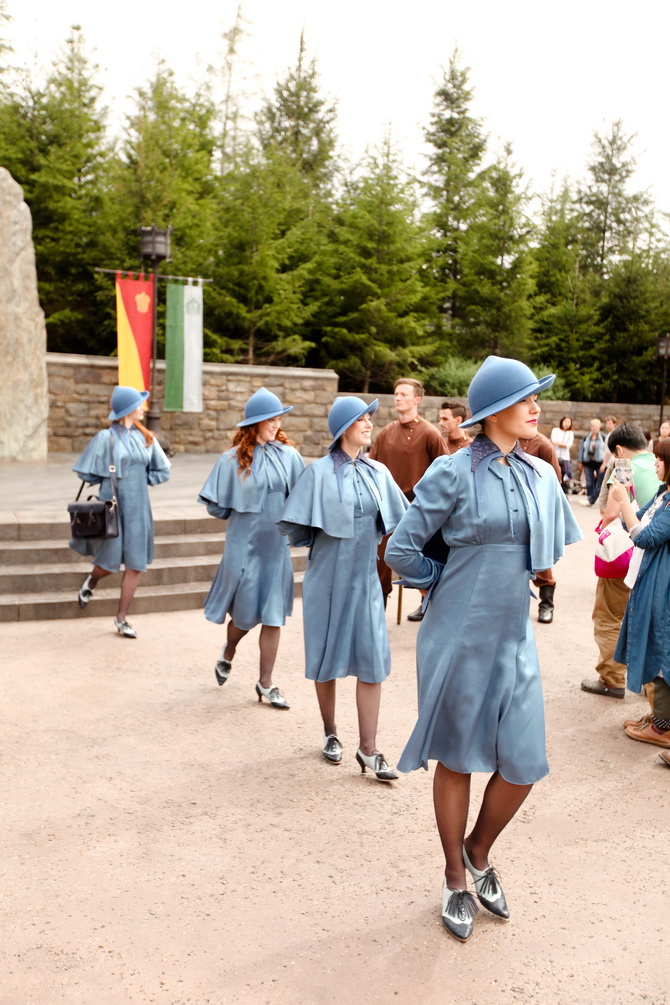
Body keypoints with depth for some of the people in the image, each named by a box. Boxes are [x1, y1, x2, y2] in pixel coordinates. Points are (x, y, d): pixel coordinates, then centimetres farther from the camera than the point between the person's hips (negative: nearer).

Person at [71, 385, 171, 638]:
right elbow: (86, 472, -3)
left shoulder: (146, 437, 6)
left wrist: (139, 481, 3)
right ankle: (90, 583, 36)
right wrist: (112, 480, 4)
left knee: (135, 565, 2)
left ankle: (121, 619, 13)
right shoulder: (106, 437, -6)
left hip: (138, 508, 4)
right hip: (113, 506, -4)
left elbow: (162, 471, 11)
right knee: (109, 563, 0)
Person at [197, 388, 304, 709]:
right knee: (245, 612, 9)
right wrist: (243, 514, 7)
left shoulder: (288, 455, -2)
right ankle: (228, 652, 42)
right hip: (244, 544, -2)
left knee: (273, 615, 5)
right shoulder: (233, 459, -8)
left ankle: (265, 683, 19)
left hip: (276, 544, 2)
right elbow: (216, 505, -2)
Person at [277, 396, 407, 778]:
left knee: (372, 659, -1)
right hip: (328, 577, -3)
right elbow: (297, 527, -6)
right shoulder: (320, 472, -8)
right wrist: (327, 542, 2)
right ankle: (331, 732, 29)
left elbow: (395, 520, 12)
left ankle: (368, 747, 8)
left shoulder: (378, 472, 4)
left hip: (365, 577, 3)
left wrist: (369, 540, 2)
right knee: (328, 656, 9)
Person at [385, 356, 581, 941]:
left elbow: (552, 547, 21)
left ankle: (479, 852, 34)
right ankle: (456, 882, 31)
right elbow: (402, 549, -9)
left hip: (514, 636, 5)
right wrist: (448, 585, 0)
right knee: (457, 761, 10)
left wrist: (513, 581, 13)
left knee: (524, 762, 5)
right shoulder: (455, 473, -12)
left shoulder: (541, 475, 5)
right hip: (460, 636, -4)